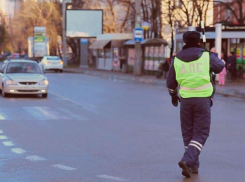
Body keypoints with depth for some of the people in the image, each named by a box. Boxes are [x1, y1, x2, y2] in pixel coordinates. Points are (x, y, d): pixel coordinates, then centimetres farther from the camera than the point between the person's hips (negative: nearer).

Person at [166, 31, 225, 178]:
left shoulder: (177, 60, 4)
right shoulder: (207, 56, -3)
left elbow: (171, 83, 11)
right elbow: (220, 67, 16)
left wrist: (174, 95, 30)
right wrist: (215, 56, 36)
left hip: (185, 100, 3)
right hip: (203, 99, -3)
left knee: (188, 133, 16)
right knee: (201, 133, 3)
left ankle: (194, 165, 19)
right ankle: (187, 160, -17)